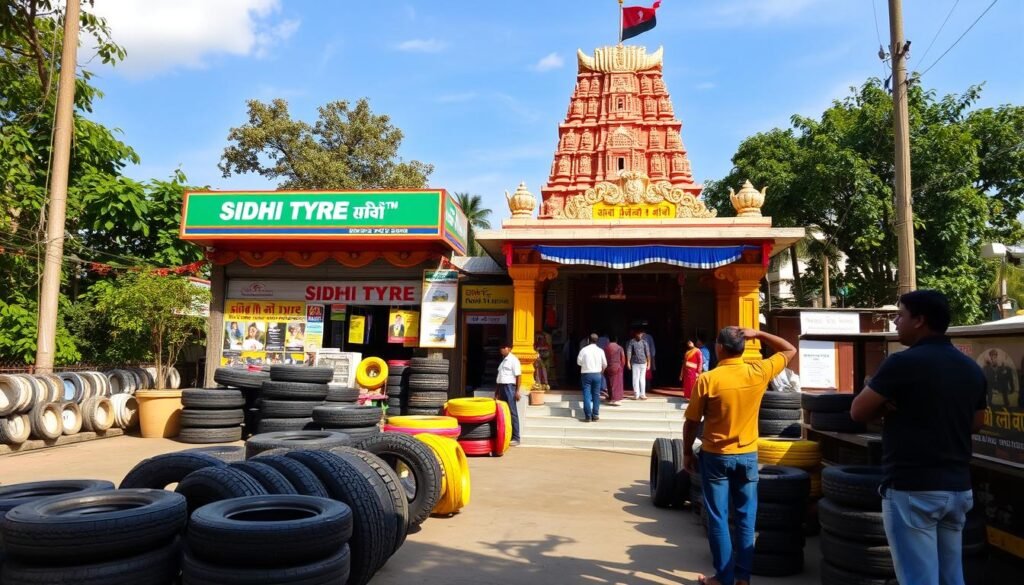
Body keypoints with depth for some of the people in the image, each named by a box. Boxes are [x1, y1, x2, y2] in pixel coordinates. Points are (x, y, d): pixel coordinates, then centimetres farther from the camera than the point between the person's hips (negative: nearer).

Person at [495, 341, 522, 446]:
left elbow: (519, 376, -12)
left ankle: (515, 438, -1)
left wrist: (517, 391, -17)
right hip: (501, 387, 8)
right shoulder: (503, 360, 17)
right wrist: (496, 392, 18)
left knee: (512, 413, -5)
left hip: (509, 387, -8)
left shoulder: (513, 360, -7)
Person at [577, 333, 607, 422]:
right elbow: (605, 364, 4)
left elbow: (579, 362, -1)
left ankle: (588, 416, -3)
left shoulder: (584, 350, -7)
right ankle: (595, 415, 10)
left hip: (586, 374, -2)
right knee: (596, 395, 9)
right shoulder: (600, 351, -2)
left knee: (587, 395, 1)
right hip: (597, 374, 2)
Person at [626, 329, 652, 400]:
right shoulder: (632, 342, -3)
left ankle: (642, 394, 12)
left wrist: (648, 363, 2)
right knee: (636, 379, -1)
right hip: (635, 363, -2)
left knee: (642, 379, 6)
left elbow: (648, 353, 5)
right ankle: (636, 395, 4)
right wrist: (628, 362, -14)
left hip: (643, 363, 2)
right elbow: (629, 352, -7)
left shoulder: (644, 342, 3)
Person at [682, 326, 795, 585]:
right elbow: (790, 350, 9)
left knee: (718, 519, 6)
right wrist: (759, 334, 6)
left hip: (715, 457, -2)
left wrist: (687, 453, 5)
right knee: (746, 519, 11)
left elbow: (691, 422, -7)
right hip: (747, 456, 3)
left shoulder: (707, 380, -15)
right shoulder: (759, 372, -8)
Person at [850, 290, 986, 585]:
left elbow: (858, 412, -9)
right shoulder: (972, 369, 8)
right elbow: (976, 423, 22)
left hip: (912, 489, -8)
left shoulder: (903, 362, -15)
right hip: (958, 488, 8)